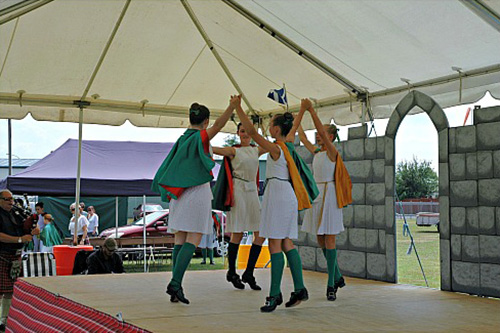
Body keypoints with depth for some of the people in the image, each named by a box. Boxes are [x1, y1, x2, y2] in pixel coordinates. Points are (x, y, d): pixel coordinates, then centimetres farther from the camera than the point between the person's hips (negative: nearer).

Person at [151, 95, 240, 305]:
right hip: (198, 191, -6)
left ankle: (175, 290, 2)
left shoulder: (182, 139, 14)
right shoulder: (201, 137, -4)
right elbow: (218, 126, -23)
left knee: (180, 240, 5)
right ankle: (175, 282, -20)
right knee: (193, 240, -7)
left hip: (179, 193, 6)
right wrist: (232, 107, -33)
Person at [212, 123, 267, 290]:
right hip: (238, 191, -6)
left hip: (252, 192, 6)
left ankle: (248, 273, 8)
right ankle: (232, 273, 12)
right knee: (237, 234, -4)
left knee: (261, 233, -1)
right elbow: (212, 149, -12)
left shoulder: (256, 150, 15)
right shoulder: (234, 150, 0)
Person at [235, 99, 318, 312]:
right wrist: (302, 111, 48)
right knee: (286, 243, 9)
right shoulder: (288, 143, 12)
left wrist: (238, 109, -16)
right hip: (288, 195, 9)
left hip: (278, 193, -9)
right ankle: (299, 289, 8)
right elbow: (294, 128, 33)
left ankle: (275, 295, -10)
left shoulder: (275, 148, -12)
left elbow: (252, 132, -19)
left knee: (274, 244, -9)